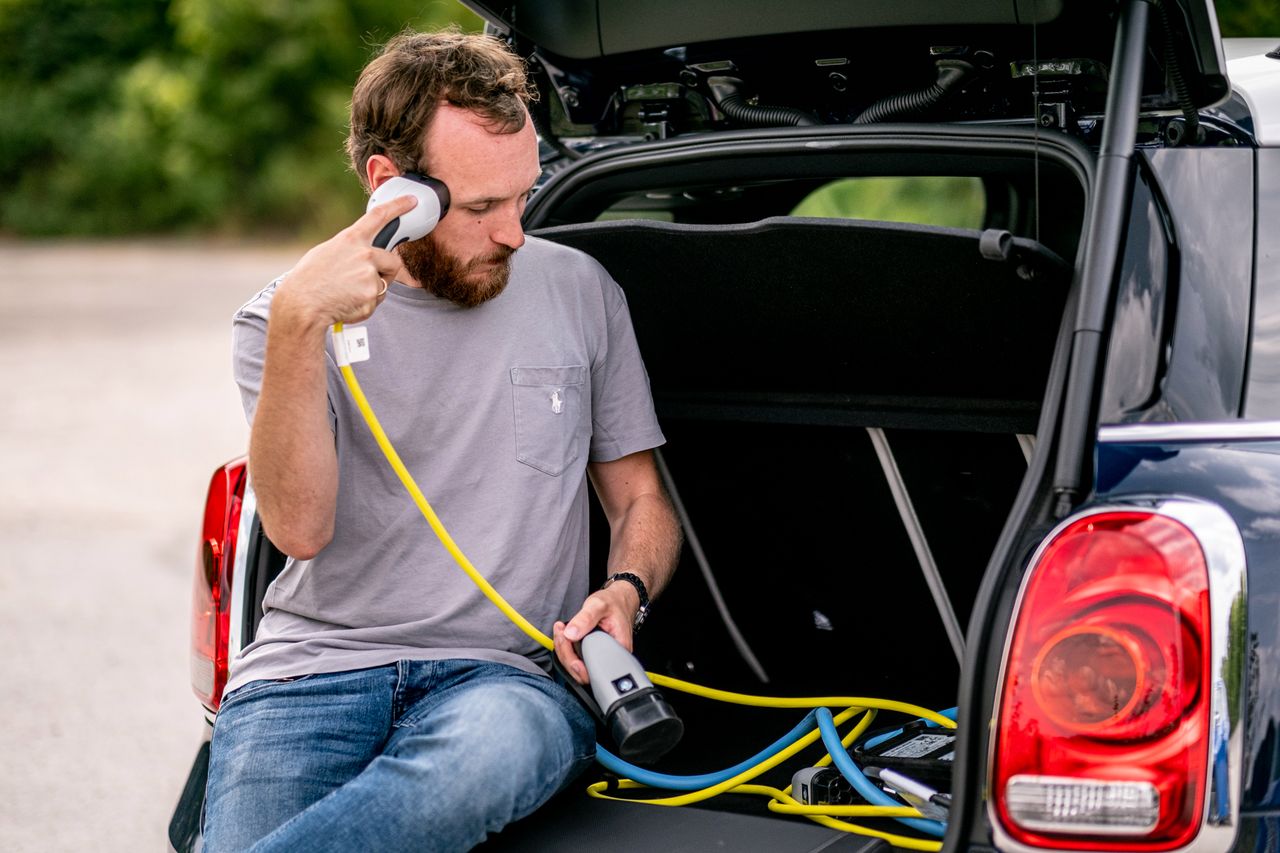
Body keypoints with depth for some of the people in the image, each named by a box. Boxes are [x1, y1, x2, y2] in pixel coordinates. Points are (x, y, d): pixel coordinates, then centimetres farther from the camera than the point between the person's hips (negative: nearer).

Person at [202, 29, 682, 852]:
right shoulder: (286, 317, 6)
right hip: (315, 664, -2)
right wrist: (298, 325, -21)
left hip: (504, 671, 2)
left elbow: (641, 499, 20)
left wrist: (624, 591, -3)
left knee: (489, 753, -38)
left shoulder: (580, 291, 13)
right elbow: (300, 527, -11)